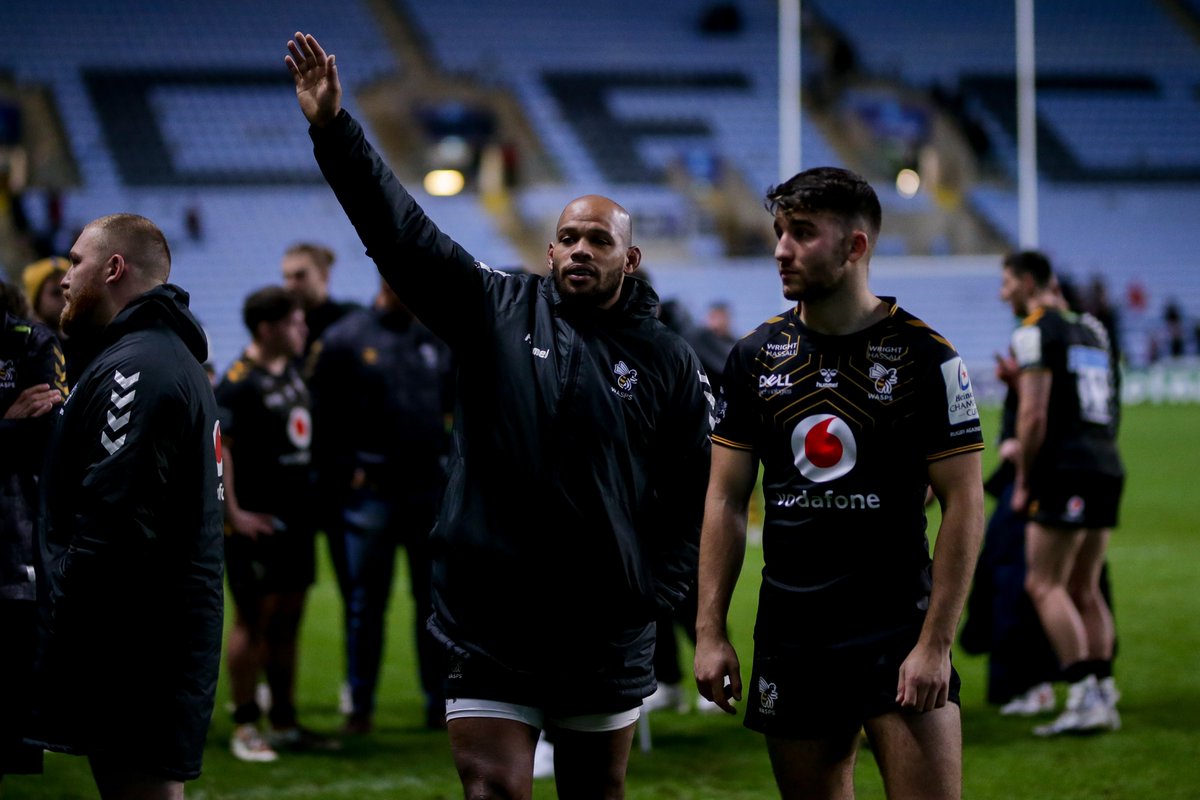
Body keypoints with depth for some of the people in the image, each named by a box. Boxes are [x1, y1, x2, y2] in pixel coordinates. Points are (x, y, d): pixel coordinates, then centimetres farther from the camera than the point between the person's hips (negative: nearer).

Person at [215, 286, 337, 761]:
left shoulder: (292, 375, 14)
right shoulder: (239, 382, -14)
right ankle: (245, 727, 2)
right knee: (255, 618, -4)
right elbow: (216, 447, -21)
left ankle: (284, 723, 19)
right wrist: (233, 513, -21)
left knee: (288, 619, 12)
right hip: (257, 522, -8)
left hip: (295, 517, 8)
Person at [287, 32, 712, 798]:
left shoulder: (669, 361, 4)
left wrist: (655, 588, -5)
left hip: (608, 629, 1)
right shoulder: (496, 309, 2)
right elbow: (401, 230, -6)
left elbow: (695, 495, 6)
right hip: (493, 624, -1)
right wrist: (333, 129, -15)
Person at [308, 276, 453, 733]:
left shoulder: (434, 340, 10)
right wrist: (336, 484, -8)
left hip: (431, 491, 4)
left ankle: (440, 703, 15)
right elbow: (321, 419, -4)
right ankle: (360, 705, 11)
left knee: (437, 601, 7)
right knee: (366, 604, 2)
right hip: (371, 494, -4)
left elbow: (456, 405, 19)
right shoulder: (344, 340, -4)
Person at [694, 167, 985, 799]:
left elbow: (963, 504, -6)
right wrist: (710, 631, 2)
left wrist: (934, 643, -13)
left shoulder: (925, 357, -5)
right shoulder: (757, 356, 6)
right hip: (790, 639, 3)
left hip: (899, 631, -3)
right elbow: (726, 498, 9)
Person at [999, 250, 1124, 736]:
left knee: (1044, 585, -6)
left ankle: (1085, 699, -15)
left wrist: (1022, 482, -4)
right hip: (1107, 465, 8)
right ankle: (1104, 696, 7)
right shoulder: (1091, 328, 19)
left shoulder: (1034, 332, -5)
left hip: (1066, 471, -8)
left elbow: (1033, 415, -12)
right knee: (1085, 590, 12)